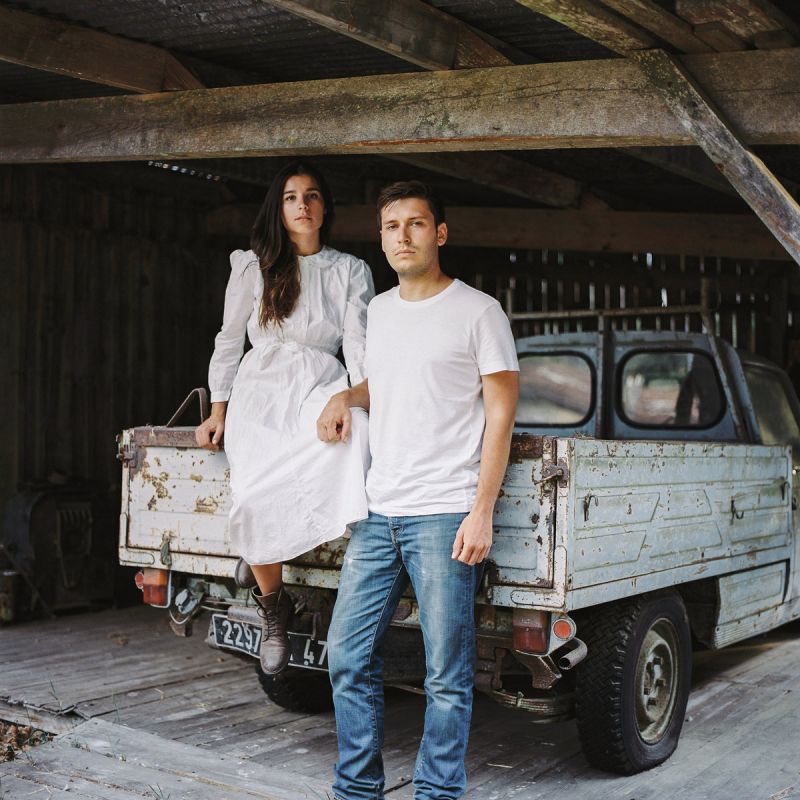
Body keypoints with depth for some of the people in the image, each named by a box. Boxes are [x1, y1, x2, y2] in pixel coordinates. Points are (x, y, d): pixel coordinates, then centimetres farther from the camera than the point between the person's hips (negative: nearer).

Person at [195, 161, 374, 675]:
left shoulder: (352, 271, 11)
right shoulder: (253, 265, 10)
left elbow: (359, 345, 2)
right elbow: (229, 340, 13)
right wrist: (218, 412, 8)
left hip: (322, 387, 1)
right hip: (262, 388, -1)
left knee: (355, 433, -38)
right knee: (257, 498, -28)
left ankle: (260, 553, -21)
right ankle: (274, 614, -3)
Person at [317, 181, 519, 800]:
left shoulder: (478, 310, -2)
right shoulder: (377, 311, 16)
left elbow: (501, 412, -4)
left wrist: (482, 511, -11)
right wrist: (346, 398, 11)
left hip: (444, 516, -6)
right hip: (378, 515, 6)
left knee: (447, 674, -1)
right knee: (348, 658, 8)